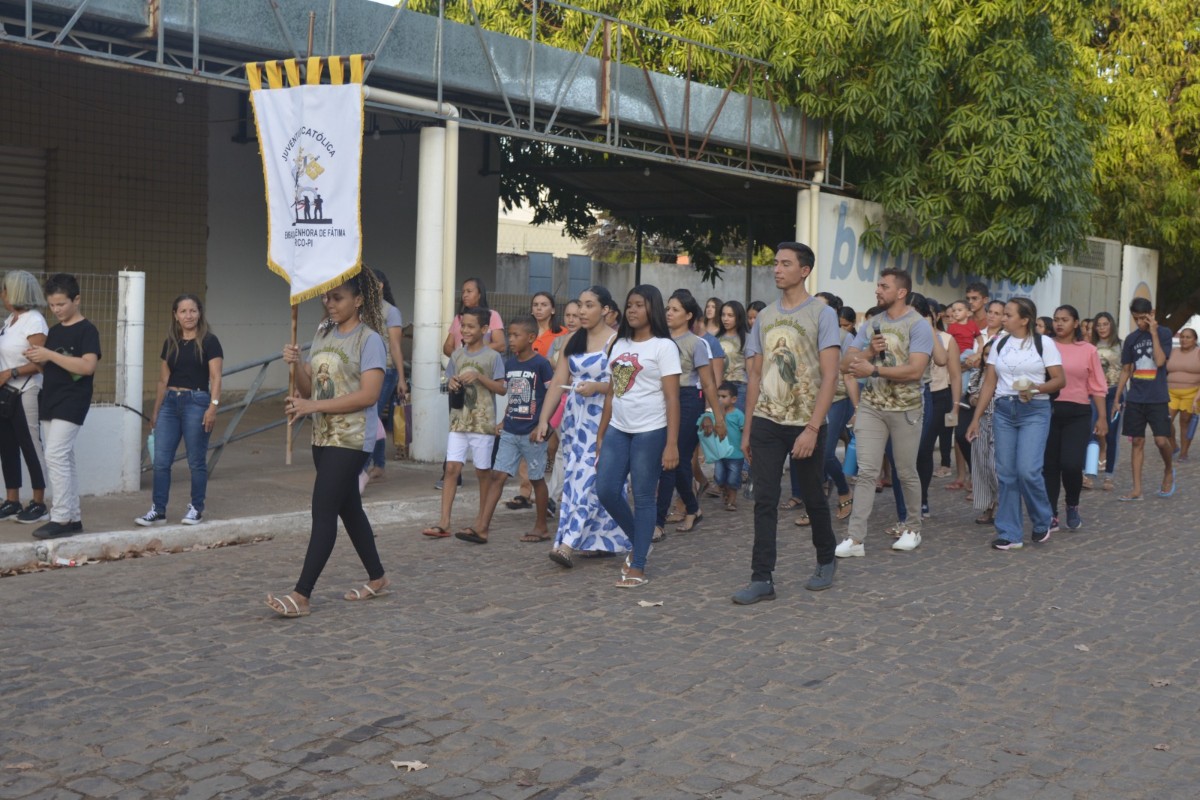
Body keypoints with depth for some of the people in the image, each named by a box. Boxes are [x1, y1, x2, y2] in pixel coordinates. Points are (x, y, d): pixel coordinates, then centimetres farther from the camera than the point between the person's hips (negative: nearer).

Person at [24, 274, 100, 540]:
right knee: (64, 459, 9)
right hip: (49, 402, 8)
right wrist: (36, 359, -2)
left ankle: (61, 518, -10)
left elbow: (88, 366, -21)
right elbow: (49, 368, 20)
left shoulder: (87, 330, -8)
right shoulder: (54, 331, 16)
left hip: (71, 403, -8)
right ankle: (73, 518, 13)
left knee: (55, 456, -14)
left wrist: (49, 354, -21)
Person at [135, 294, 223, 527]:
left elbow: (215, 378, -8)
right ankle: (158, 510, 9)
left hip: (196, 402, -5)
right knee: (161, 460, 1)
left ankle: (196, 508, 15)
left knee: (196, 461, 2)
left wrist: (213, 406, -19)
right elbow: (163, 380, 17)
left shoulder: (209, 341, -2)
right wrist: (155, 411, 17)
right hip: (170, 402, 5)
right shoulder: (170, 343, 12)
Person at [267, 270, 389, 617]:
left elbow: (369, 395, -20)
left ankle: (302, 595, -10)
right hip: (323, 436, 8)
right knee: (348, 509, 15)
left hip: (352, 439, -8)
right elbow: (308, 388, 12)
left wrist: (315, 406, -21)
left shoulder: (369, 340, -11)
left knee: (323, 512, -10)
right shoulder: (323, 333, 11)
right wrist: (296, 365, -9)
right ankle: (377, 579, 29)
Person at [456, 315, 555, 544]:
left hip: (532, 433, -6)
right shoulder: (509, 364, 8)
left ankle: (541, 528, 20)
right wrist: (504, 422, 10)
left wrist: (541, 425, -13)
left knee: (537, 478, 7)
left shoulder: (540, 364, -11)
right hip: (510, 431, 6)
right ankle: (481, 528, -2)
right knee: (497, 476, 0)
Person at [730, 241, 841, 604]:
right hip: (766, 422, 4)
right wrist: (747, 430, 9)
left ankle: (826, 561, 32)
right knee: (764, 502, -1)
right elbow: (755, 376, 13)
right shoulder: (764, 317, 10)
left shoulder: (822, 314, -5)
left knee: (813, 497, 10)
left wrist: (812, 428, -19)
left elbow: (830, 376, -11)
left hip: (806, 424, -4)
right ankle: (762, 578, 2)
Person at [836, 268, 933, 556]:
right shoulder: (872, 324, 10)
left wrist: (873, 370, -19)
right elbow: (846, 364, 6)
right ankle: (855, 537, -5)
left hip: (905, 408, -4)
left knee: (906, 473, 8)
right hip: (871, 405, 4)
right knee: (866, 472, -2)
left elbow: (915, 370, -20)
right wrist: (870, 351, -11)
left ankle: (913, 528, 26)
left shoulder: (918, 325, -8)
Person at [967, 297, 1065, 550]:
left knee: (1027, 470, -14)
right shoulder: (1000, 344, 12)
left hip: (1034, 411, -4)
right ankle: (1009, 534, 9)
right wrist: (976, 418, 6)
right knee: (1006, 473, 2)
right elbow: (989, 383, 11)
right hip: (1003, 410, 4)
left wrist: (1036, 388, -20)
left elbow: (1059, 380, -2)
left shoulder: (1043, 343, 1)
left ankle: (1042, 521, 12)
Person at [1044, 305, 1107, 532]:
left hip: (1077, 413, -1)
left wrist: (1102, 417, 3)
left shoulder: (1088, 350, 5)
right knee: (1049, 465, 4)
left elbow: (1097, 386, 7)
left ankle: (1073, 507, 18)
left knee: (1071, 464, -10)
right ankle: (1051, 515, 17)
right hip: (1049, 410, 1)